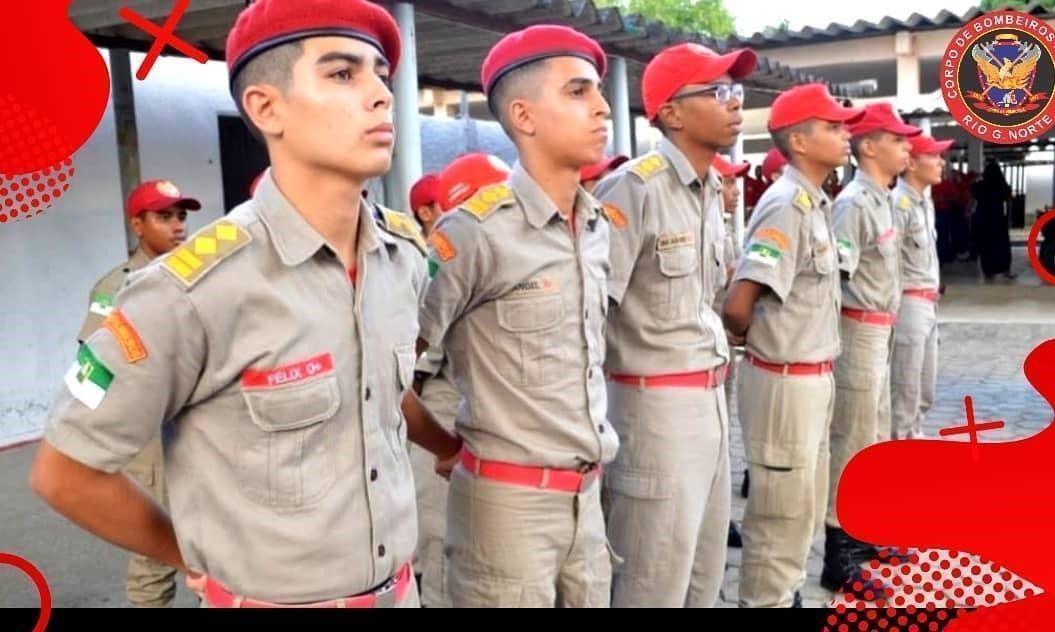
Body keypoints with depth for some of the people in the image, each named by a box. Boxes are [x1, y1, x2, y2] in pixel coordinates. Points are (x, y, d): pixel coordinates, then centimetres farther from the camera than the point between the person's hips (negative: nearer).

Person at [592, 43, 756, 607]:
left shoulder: (711, 189, 10)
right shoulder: (633, 188, -19)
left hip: (711, 399, 9)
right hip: (656, 406, -9)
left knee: (703, 572, 20)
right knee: (654, 580, 4)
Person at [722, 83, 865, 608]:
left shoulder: (816, 203, 10)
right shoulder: (788, 205, -19)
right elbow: (736, 307, -27)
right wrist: (751, 340, -7)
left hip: (814, 376, 9)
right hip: (786, 380, -9)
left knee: (805, 505, 21)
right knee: (782, 511, 3)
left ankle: (785, 594, 37)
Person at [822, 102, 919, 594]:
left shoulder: (882, 199, 13)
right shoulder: (854, 202, -17)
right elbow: (831, 275, -23)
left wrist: (885, 325, 10)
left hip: (879, 330, 10)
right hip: (859, 330, -10)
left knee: (874, 437, 18)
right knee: (851, 440, -4)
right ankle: (837, 555, 4)